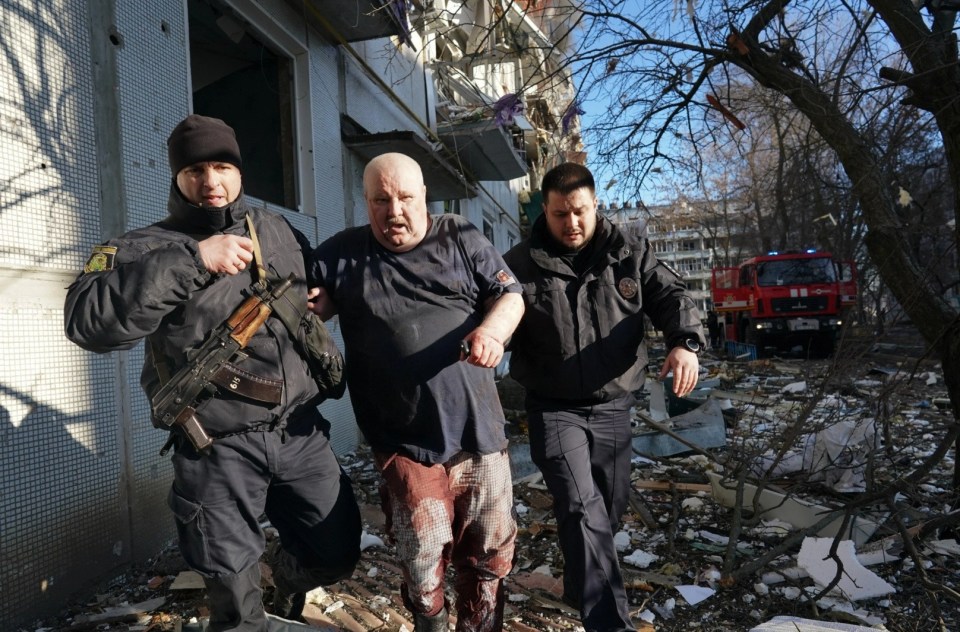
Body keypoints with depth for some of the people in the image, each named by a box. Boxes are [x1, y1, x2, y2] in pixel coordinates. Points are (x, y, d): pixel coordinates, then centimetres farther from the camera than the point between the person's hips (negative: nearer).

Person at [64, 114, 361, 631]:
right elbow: (90, 320, -25)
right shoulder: (146, 248, -6)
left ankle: (287, 578, 49)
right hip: (218, 451, -4)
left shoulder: (279, 232, 9)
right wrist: (191, 259, -30)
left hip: (302, 433, 4)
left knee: (337, 554, 17)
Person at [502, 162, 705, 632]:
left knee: (610, 507, 16)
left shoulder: (629, 250, 0)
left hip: (613, 405, 4)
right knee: (582, 508, -16)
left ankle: (580, 588, 44)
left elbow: (669, 295, -3)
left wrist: (685, 342, -24)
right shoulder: (521, 264, -7)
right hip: (554, 408, -3)